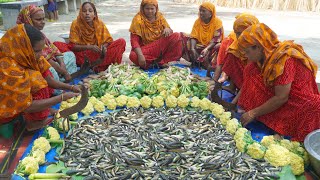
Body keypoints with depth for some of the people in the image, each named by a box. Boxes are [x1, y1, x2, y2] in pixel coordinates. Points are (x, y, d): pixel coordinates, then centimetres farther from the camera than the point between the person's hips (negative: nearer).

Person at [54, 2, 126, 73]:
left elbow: (108, 41, -1)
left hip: (97, 53, 1)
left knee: (121, 42, -18)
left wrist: (103, 47, -25)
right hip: (81, 53, 0)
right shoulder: (75, 24, -9)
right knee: (57, 44, -23)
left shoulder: (100, 23, -5)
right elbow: (73, 46, -11)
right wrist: (89, 47, -28)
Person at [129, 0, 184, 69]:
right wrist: (140, 55, -34)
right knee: (133, 56, -35)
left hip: (161, 46, 3)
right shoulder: (138, 19, -10)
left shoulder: (160, 16, 1)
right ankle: (161, 61, -19)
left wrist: (167, 29, -22)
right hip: (145, 49, -3)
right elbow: (134, 40, -17)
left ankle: (162, 61, -16)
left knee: (176, 36, -19)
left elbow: (169, 30, 5)